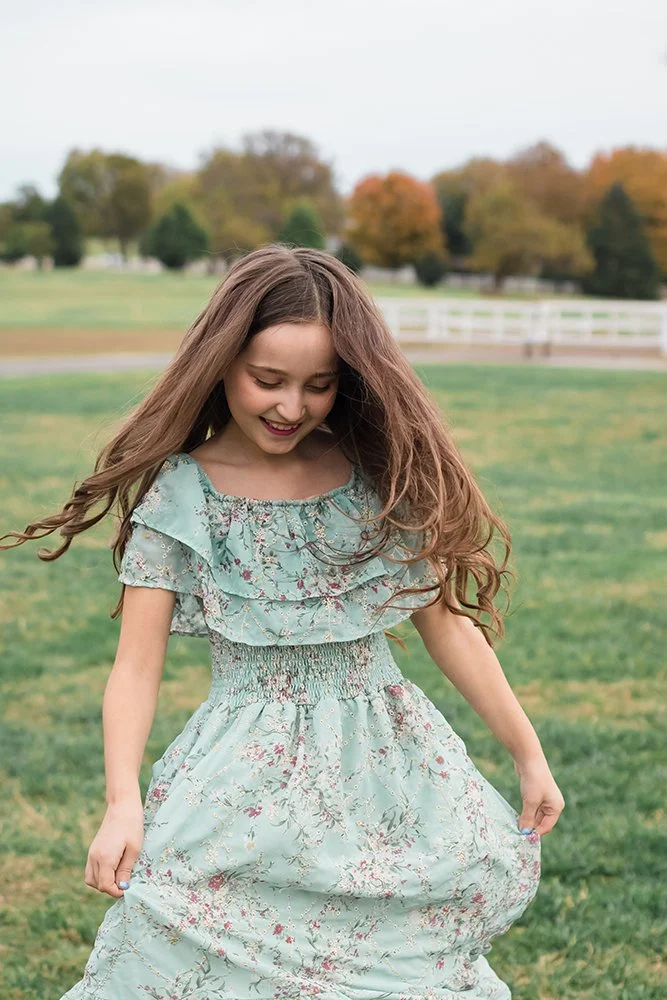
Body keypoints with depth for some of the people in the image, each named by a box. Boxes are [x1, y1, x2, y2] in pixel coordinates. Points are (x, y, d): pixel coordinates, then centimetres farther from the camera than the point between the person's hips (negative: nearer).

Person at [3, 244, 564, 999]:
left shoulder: (380, 475, 0)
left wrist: (528, 755, 9)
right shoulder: (180, 494, -5)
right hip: (249, 783, -2)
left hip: (389, 769, 2)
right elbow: (137, 665, -7)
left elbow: (444, 621, 6)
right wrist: (122, 803, -20)